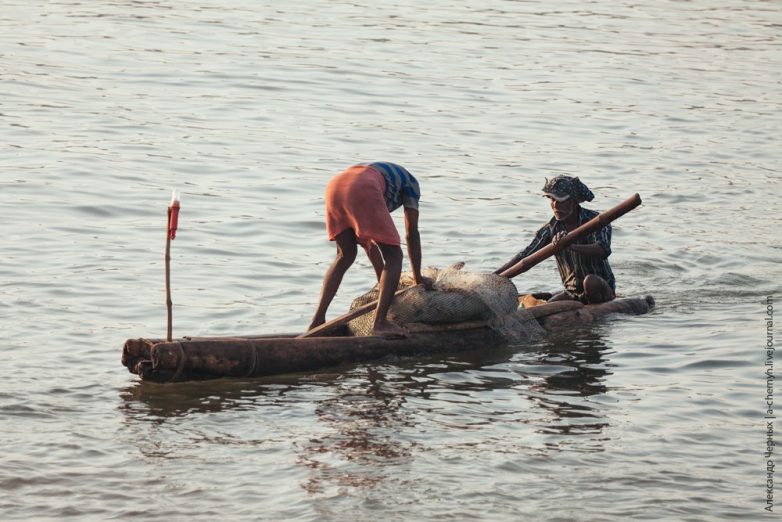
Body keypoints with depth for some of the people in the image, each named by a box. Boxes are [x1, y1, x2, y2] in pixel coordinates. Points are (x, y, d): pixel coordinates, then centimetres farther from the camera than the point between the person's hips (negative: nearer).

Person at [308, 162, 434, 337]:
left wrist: (382, 280, 48)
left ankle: (318, 319, 16)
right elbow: (412, 233, 23)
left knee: (345, 256, 24)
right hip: (362, 192, -7)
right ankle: (380, 321, -12)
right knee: (393, 256, 2)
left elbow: (370, 242, 44)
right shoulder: (410, 182, 29)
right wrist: (418, 277, 29)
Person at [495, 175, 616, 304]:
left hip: (602, 289, -4)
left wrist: (571, 246, -49)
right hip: (573, 292, 4)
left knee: (591, 281, -36)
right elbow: (524, 256, -4)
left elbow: (604, 250, -33)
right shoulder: (550, 229, -2)